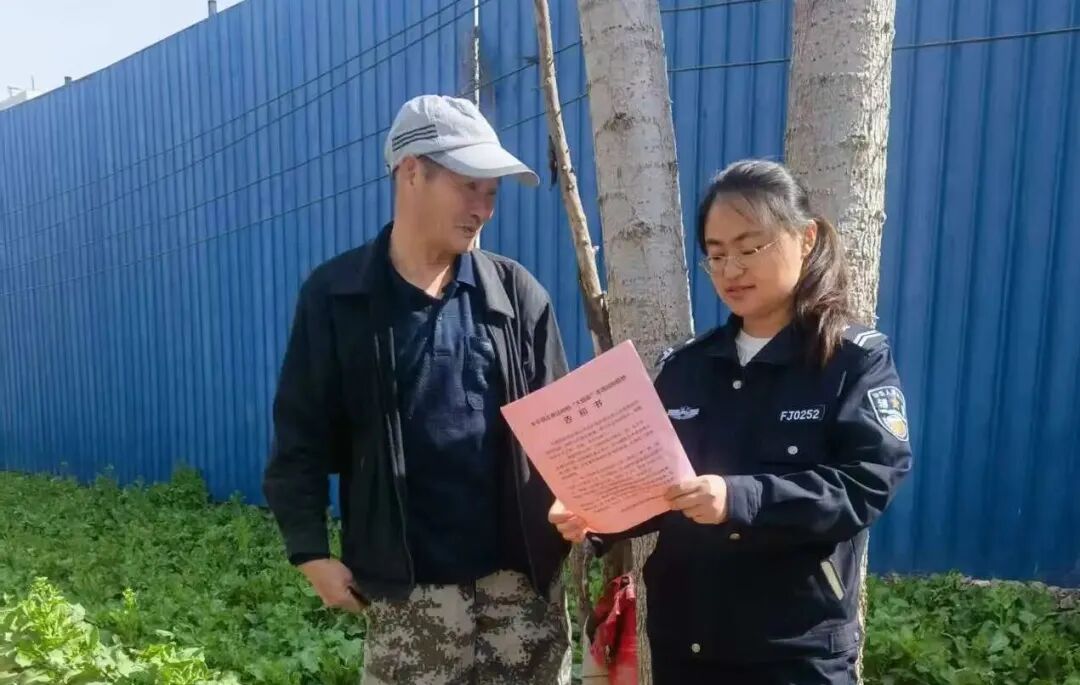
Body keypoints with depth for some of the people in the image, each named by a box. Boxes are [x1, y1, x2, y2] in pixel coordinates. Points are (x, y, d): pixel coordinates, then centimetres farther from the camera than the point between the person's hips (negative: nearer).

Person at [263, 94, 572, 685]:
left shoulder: (517, 293, 2)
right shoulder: (334, 296, -3)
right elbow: (300, 435, 0)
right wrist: (311, 551, -5)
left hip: (523, 572, 3)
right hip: (407, 586, -2)